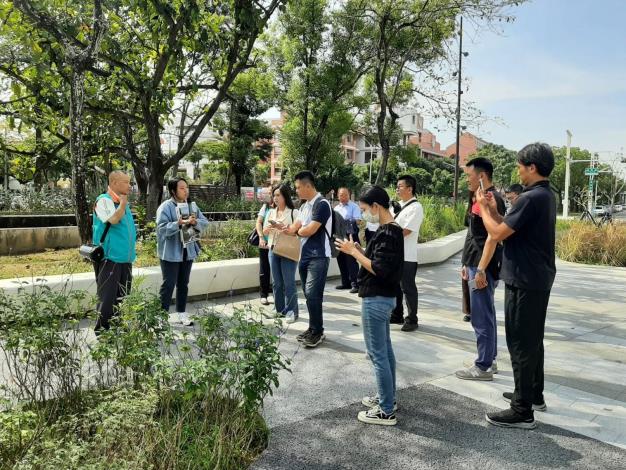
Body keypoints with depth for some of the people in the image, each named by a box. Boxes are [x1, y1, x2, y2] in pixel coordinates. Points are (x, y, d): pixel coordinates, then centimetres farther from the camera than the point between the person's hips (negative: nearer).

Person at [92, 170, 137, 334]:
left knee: (122, 297, 15)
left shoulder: (123, 203, 15)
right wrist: (123, 203, -14)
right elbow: (113, 219, -27)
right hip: (110, 258, -8)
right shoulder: (104, 200, -10)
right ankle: (101, 331, 7)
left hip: (125, 258, 8)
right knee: (107, 297, -4)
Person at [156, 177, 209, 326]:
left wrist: (195, 222, -17)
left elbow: (205, 222, 4)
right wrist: (179, 224, -33)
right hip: (171, 253, -6)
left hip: (188, 251, 6)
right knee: (168, 284, -2)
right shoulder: (166, 207, -11)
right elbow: (162, 228, -21)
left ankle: (181, 314, 24)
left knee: (183, 284, 14)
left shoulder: (192, 205, 9)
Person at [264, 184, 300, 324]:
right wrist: (270, 227, -7)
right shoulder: (271, 212, 13)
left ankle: (292, 311, 2)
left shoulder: (294, 212, -5)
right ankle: (280, 309, 20)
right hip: (273, 250, 6)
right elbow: (265, 231, 15)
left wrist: (281, 227, -21)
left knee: (289, 282, -5)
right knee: (277, 282, 10)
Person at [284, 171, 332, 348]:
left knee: (313, 294, -10)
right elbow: (295, 228, 12)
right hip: (304, 255, 9)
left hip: (318, 257, -9)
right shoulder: (304, 206, 15)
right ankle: (313, 329, 21)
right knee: (309, 295, 12)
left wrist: (298, 230, 1)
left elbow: (309, 230, -19)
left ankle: (318, 332, 1)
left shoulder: (322, 204, -13)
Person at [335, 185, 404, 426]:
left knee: (378, 354, -2)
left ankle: (386, 411, 7)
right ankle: (388, 398, 31)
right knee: (385, 350, 18)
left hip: (376, 300, -10)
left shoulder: (387, 233, -20)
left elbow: (379, 269, -25)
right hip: (383, 297, 10)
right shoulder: (392, 229, 10)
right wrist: (360, 250, 3)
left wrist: (354, 252, -17)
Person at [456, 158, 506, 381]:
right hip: (476, 264, 10)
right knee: (486, 316, 16)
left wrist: (481, 270, -23)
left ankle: (483, 367, 5)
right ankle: (489, 360, 26)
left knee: (481, 319, -3)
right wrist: (468, 264, 20)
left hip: (483, 267, -10)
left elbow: (492, 237, -22)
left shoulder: (492, 199, -16)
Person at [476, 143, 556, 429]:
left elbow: (498, 234, -19)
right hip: (538, 279, 10)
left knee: (520, 344, -4)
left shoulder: (531, 198, -21)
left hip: (524, 281, -10)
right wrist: (494, 210, 9)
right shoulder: (545, 195, 12)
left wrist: (483, 207, -5)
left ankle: (522, 412, 4)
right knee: (532, 340, 19)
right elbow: (512, 228, 15)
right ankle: (534, 395, 32)